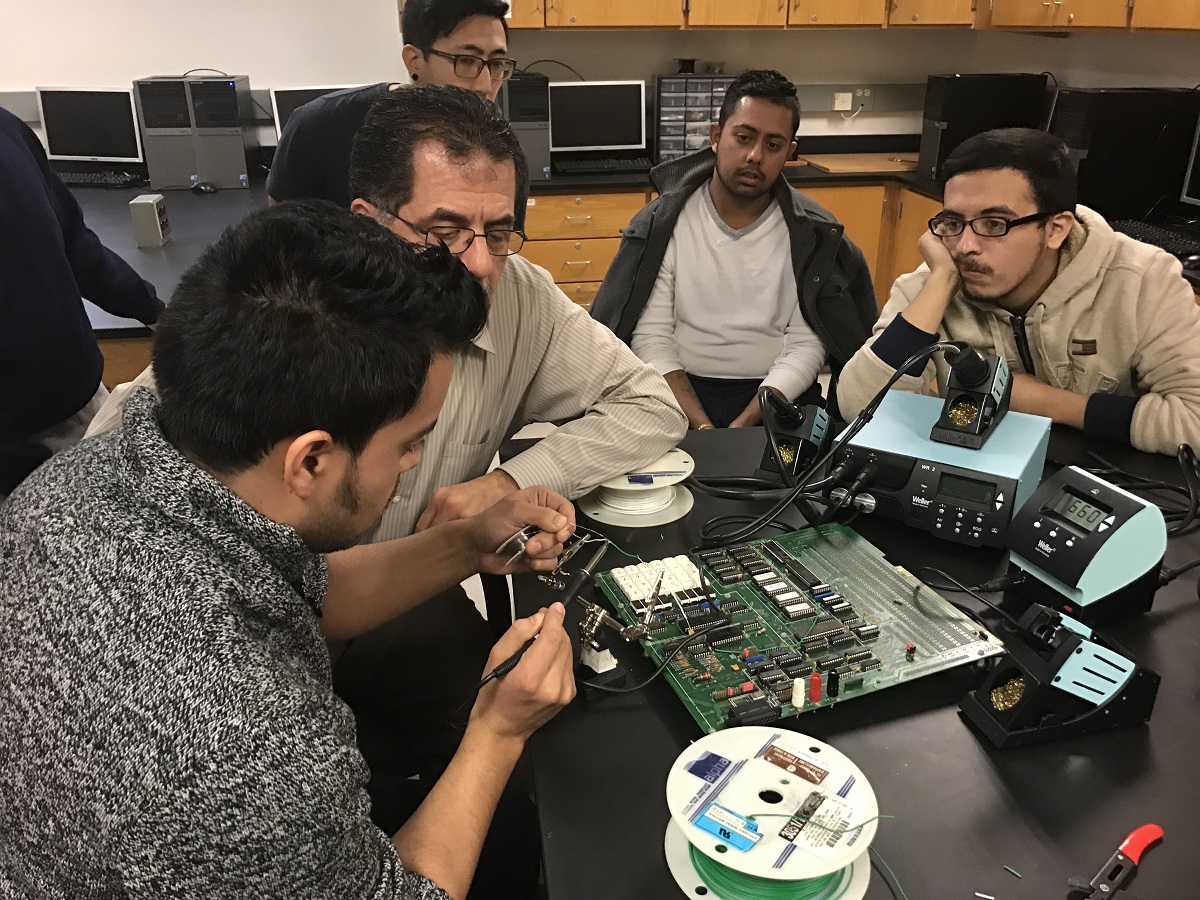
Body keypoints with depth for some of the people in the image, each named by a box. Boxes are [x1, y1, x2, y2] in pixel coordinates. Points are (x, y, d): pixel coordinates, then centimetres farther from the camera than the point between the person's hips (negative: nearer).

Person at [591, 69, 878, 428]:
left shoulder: (813, 235, 1)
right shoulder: (660, 226, 0)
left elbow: (805, 345, -4)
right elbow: (651, 338, -5)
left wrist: (744, 425, -19)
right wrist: (701, 427, -18)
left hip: (775, 395, 0)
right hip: (682, 391, 0)